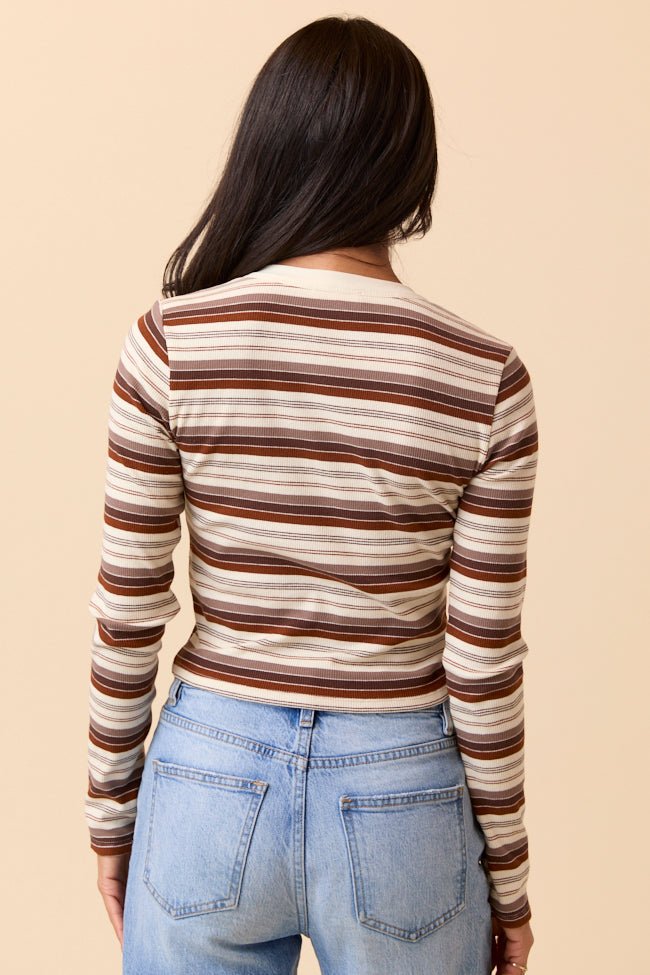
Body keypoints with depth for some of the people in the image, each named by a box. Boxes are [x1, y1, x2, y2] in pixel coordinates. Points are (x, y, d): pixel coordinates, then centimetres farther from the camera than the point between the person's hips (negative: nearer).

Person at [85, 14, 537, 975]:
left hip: (211, 782, 1)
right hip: (402, 799, 0)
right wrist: (507, 876, 5)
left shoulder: (171, 343, -12)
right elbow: (483, 662, -9)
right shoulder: (485, 379, -13)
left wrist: (112, 815, 8)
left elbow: (126, 618, -7)